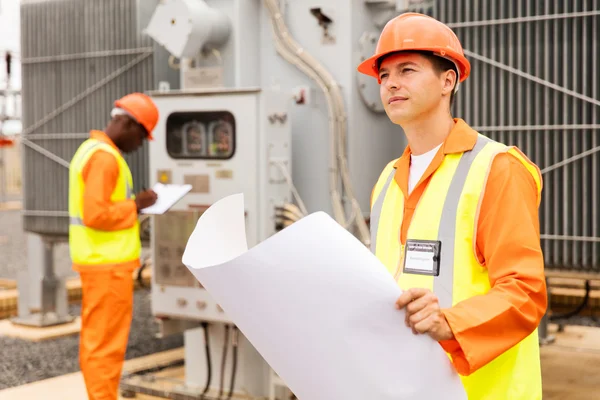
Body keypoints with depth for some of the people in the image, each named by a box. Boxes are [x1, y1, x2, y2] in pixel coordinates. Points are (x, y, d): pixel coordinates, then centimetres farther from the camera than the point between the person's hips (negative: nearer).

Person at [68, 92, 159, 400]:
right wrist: (135, 205, -12)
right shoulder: (104, 157, -17)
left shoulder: (90, 149, 15)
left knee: (95, 340, 14)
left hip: (96, 261, 10)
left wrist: (132, 204, 9)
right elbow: (96, 214, -24)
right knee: (107, 344, -4)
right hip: (108, 264, -10)